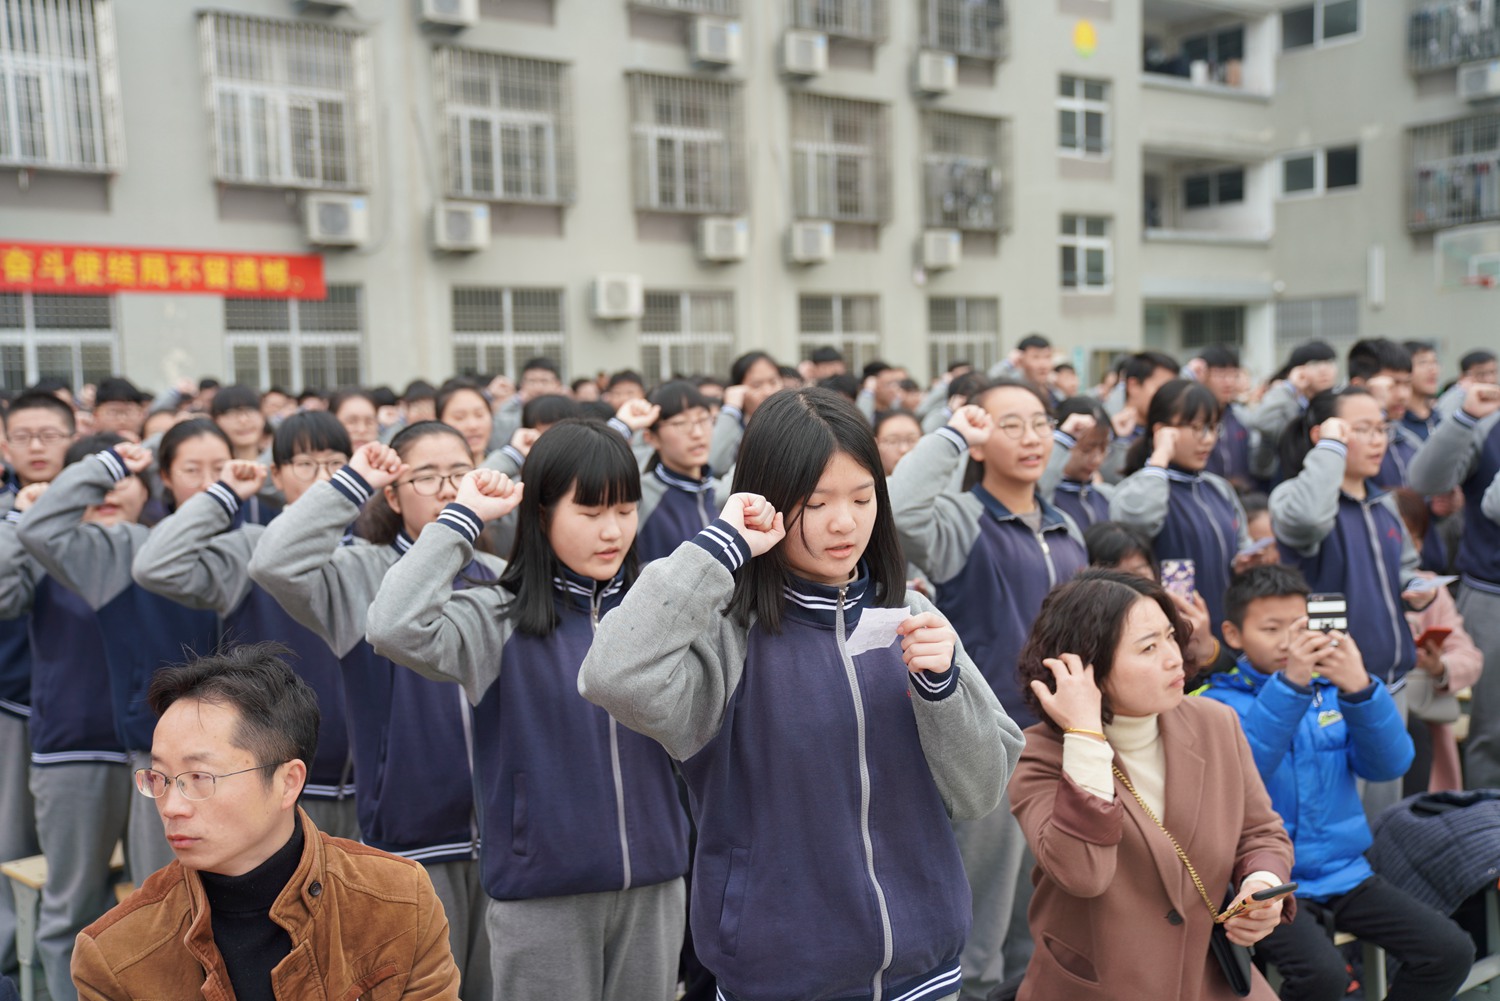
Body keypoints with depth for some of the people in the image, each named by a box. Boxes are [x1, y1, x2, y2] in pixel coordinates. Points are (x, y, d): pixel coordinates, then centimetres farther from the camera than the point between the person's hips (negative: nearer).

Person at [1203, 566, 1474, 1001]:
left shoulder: (1332, 692, 6)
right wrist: (1289, 683, -34)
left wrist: (1361, 689, -24)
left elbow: (1389, 765, -7)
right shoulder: (1220, 703, -6)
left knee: (1451, 951, -7)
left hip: (1344, 871, 5)